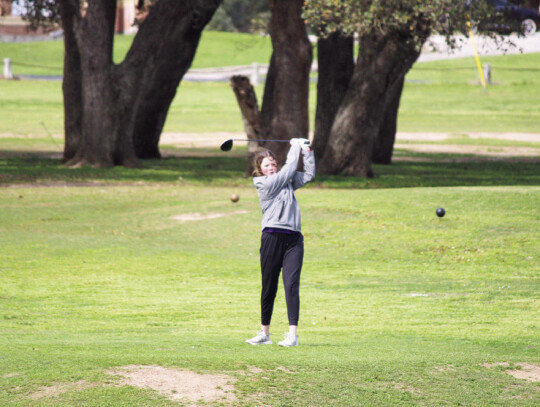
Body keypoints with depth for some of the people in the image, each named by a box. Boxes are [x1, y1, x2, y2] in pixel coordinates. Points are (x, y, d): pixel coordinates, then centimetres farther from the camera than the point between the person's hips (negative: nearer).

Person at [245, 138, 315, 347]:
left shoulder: (287, 181, 17)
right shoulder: (264, 184, -2)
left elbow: (309, 174, 21)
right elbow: (289, 170, -2)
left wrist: (307, 151, 13)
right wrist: (295, 147, 10)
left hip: (294, 239, 4)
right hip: (272, 237, -4)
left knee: (291, 284, -8)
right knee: (269, 287, 3)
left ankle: (292, 334, -14)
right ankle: (264, 333, 16)